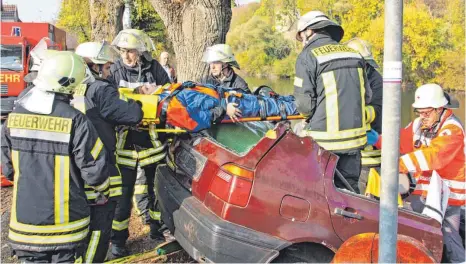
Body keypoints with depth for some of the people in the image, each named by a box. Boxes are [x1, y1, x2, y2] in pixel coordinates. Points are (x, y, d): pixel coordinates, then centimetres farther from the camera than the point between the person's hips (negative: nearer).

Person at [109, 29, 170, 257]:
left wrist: (156, 91, -14)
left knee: (156, 185, 16)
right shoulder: (114, 71, -3)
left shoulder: (154, 68, -1)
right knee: (123, 192, 3)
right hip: (125, 141, -1)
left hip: (152, 138, 2)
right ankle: (118, 238, 17)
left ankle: (157, 227, 36)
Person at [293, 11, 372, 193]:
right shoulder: (354, 54, 10)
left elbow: (304, 103, -12)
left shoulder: (308, 56, -8)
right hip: (354, 137, 6)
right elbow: (367, 96, 12)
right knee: (350, 189, 15)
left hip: (325, 139, -5)